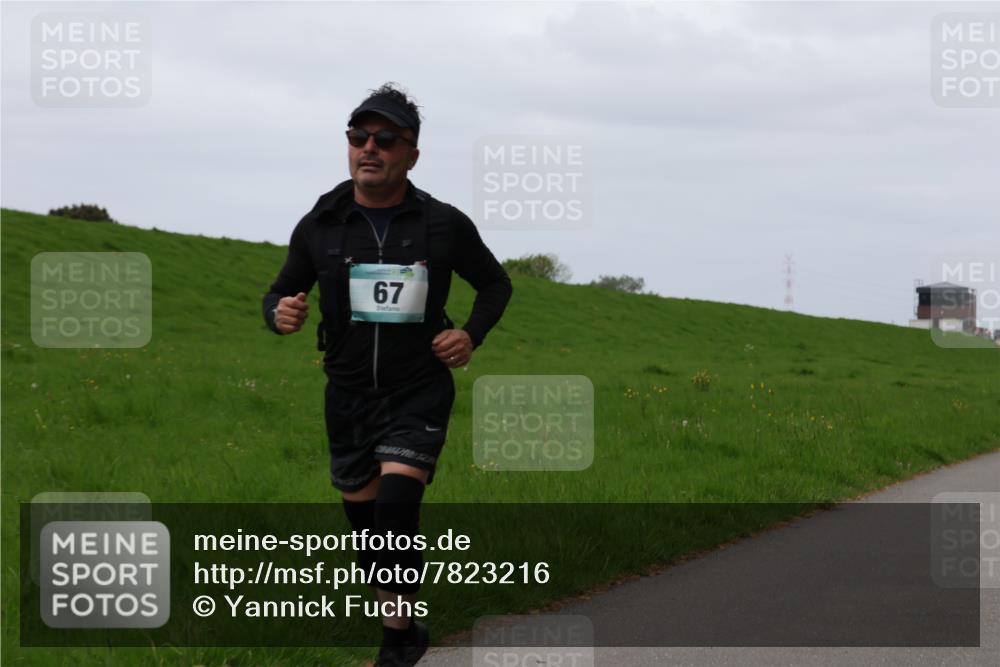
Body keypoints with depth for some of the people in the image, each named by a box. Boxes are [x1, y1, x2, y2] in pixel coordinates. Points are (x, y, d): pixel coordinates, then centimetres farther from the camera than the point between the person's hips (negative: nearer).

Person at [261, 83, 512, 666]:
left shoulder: (445, 225, -6)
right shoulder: (320, 226, -3)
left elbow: (495, 284, 10)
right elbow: (281, 293, 9)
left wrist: (472, 335, -7)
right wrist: (280, 313, -15)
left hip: (420, 393, -3)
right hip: (349, 394, 3)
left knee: (396, 507, -20)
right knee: (363, 516, 11)